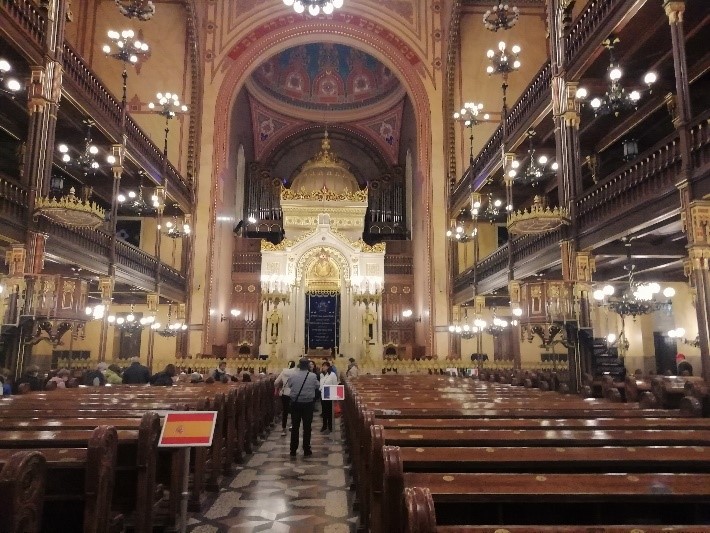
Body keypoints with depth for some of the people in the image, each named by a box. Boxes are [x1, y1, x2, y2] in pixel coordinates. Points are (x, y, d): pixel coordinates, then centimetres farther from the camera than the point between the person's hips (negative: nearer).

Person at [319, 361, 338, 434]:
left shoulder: (332, 374, -11)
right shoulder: (321, 375, 8)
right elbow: (320, 384, 14)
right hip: (322, 395, 6)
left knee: (329, 411, 2)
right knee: (324, 411, 14)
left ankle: (329, 427, 10)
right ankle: (324, 426, 26)